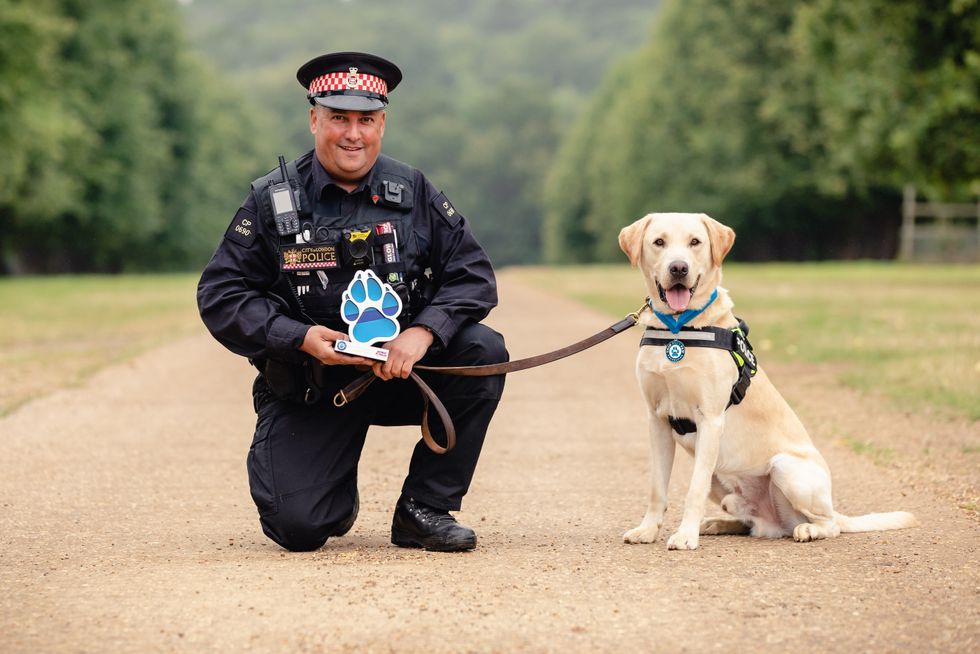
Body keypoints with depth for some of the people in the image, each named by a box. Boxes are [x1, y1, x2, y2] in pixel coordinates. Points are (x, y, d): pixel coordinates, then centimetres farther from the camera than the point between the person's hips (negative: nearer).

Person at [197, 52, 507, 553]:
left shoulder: (414, 193, 1)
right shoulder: (271, 201, -4)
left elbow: (473, 275, -2)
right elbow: (220, 296, -6)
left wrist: (424, 331, -22)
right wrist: (300, 338, -21)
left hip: (399, 367, 2)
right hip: (308, 386, -2)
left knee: (483, 351, -24)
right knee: (299, 527, -18)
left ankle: (424, 510, -11)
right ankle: (339, 495, 24)